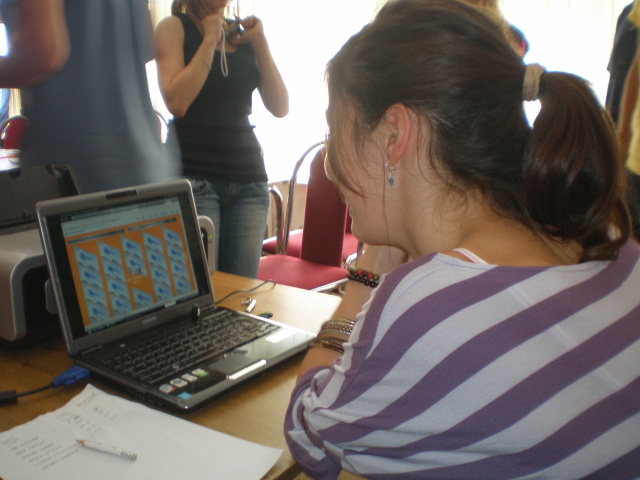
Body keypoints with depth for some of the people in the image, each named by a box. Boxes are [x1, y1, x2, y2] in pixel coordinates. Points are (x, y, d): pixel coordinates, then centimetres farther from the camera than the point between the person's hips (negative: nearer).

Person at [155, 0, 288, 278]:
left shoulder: (243, 33, 15)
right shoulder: (174, 27, 4)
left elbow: (280, 107, 6)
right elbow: (176, 102, -13)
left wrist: (260, 43, 2)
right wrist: (210, 39, -7)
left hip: (248, 175, 4)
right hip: (194, 175, -4)